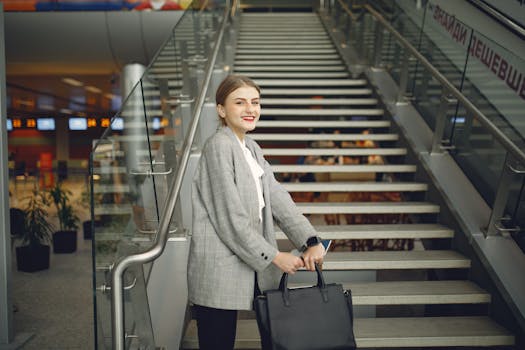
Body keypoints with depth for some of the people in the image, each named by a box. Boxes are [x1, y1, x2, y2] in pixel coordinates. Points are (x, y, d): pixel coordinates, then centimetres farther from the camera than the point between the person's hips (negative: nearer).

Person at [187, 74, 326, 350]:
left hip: (249, 269, 9)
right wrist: (273, 256, -13)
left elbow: (278, 199, 7)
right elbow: (230, 216, -18)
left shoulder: (252, 149, 14)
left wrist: (311, 241, -5)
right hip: (219, 272, -8)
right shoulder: (219, 146, -13)